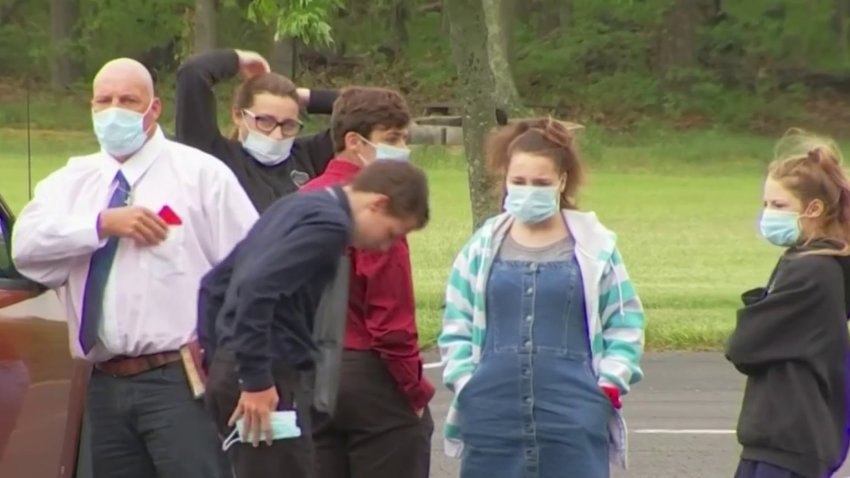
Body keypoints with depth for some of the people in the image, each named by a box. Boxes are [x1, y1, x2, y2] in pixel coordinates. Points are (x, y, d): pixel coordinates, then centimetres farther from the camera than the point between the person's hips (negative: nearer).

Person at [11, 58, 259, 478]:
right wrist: (103, 224, -14)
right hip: (106, 385, 5)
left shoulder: (201, 173, 2)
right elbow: (27, 243, -2)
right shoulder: (73, 180, 15)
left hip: (181, 382, -5)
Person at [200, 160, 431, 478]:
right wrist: (257, 380, -23)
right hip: (272, 376, -10)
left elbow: (216, 279, 22)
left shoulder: (299, 206, 17)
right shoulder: (329, 224, -13)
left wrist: (216, 358, 20)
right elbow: (257, 287, -26)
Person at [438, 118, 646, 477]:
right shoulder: (484, 247, 7)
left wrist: (610, 383, -2)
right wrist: (463, 380, 0)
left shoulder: (595, 247, 3)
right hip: (493, 414, 2)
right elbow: (456, 325, 12)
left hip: (574, 419, -2)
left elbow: (625, 322, 7)